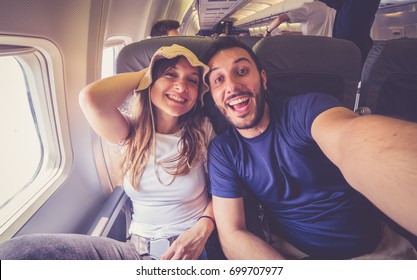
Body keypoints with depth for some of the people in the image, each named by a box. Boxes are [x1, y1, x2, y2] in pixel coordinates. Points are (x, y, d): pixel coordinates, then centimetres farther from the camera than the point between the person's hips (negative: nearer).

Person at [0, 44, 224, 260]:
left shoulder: (204, 131, -3)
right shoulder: (132, 132, -1)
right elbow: (91, 98, -20)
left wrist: (203, 227, -15)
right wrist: (147, 72, -5)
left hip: (189, 250, -1)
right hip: (137, 249, 2)